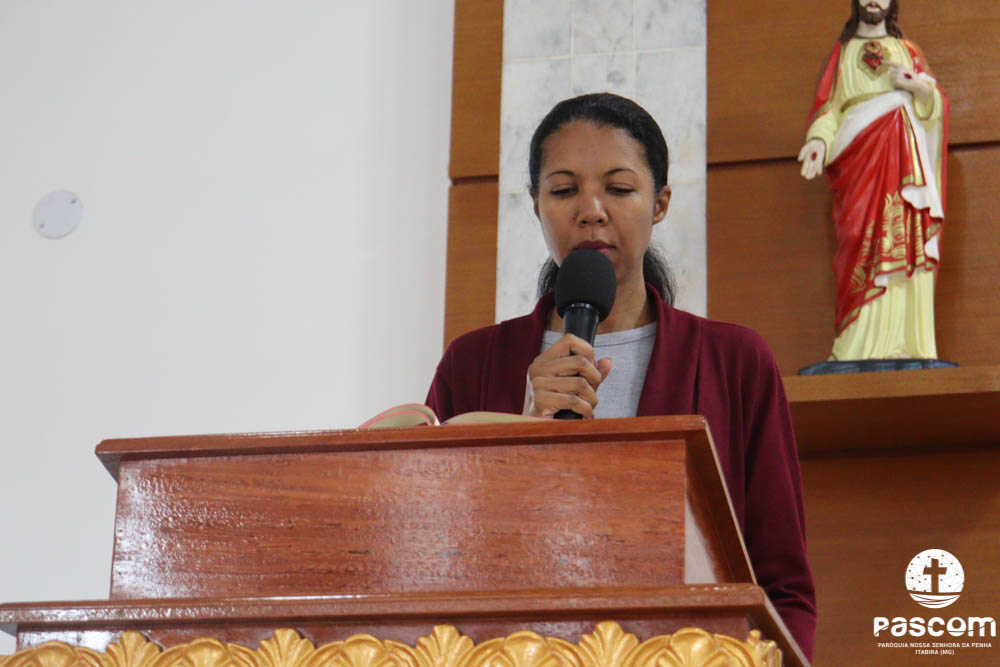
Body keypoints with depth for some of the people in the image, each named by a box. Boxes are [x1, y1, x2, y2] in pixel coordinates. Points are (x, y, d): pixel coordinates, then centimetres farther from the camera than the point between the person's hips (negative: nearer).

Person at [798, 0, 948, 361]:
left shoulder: (909, 51, 22)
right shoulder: (841, 53, 20)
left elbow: (937, 105, 14)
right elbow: (827, 107, 9)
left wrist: (921, 89, -8)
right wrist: (819, 139, -11)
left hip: (902, 158, 1)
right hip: (859, 156, -1)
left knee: (905, 243, -11)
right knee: (864, 242, -15)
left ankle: (904, 344, -15)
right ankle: (863, 345, -20)